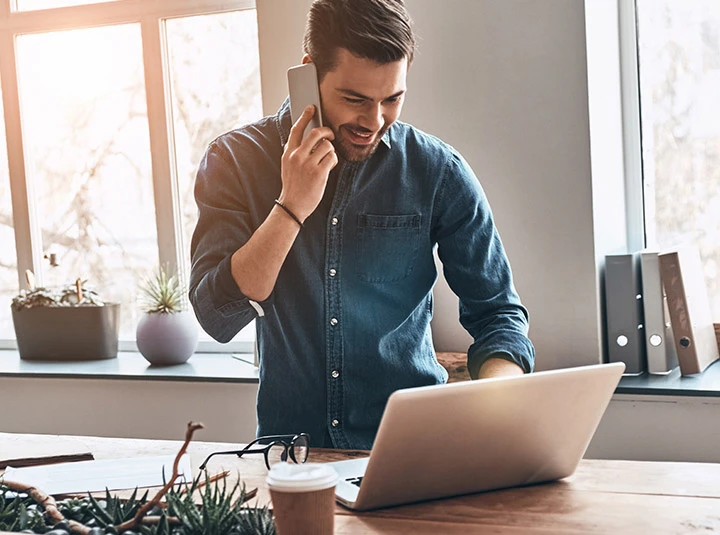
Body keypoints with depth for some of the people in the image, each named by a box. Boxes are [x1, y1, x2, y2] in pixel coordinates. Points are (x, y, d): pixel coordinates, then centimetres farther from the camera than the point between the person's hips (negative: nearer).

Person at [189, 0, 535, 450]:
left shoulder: (439, 173, -1)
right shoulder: (236, 160, -1)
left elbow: (497, 313, 3)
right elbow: (218, 318, -8)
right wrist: (292, 206, -17)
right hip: (290, 443, 1)